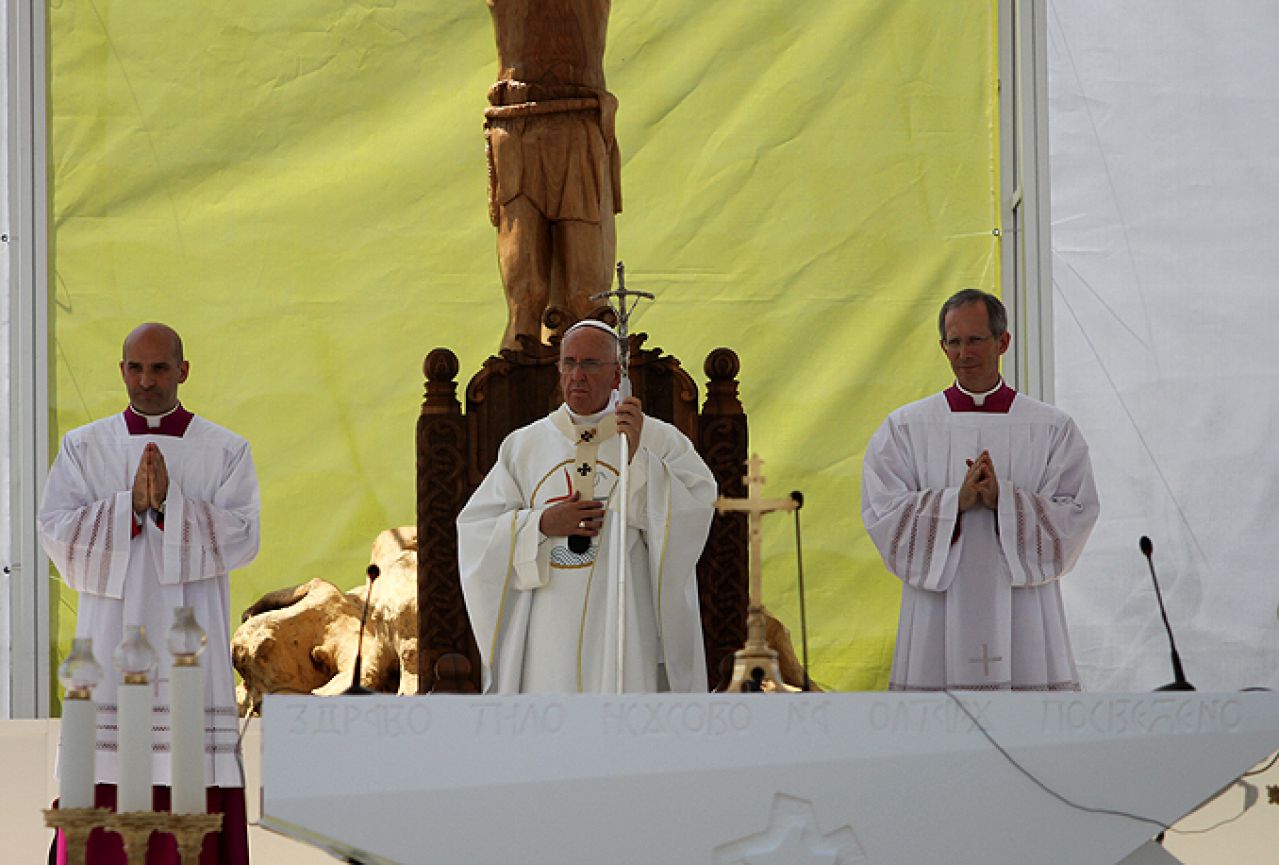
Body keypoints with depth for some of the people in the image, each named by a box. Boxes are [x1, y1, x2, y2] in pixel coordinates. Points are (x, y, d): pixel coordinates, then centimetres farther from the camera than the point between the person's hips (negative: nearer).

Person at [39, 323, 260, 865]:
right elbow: (56, 532, -2)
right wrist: (131, 505, -14)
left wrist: (169, 502, -16)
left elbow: (242, 537, -4)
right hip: (110, 644, 1)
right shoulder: (82, 448, 10)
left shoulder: (227, 452, 7)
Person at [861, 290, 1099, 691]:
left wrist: (1003, 500, -15)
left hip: (1023, 611, 0)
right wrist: (957, 500, -15)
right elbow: (883, 515, -1)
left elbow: (1076, 514, 0)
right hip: (938, 619, 0)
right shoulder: (904, 428, 8)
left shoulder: (1053, 429, 7)